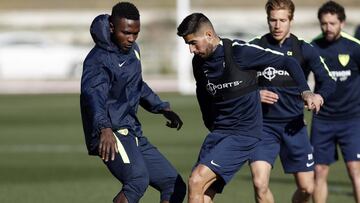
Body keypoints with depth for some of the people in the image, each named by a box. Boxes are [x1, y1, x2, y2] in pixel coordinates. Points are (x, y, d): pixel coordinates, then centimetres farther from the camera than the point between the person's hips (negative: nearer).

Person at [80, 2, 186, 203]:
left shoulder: (132, 51, 14)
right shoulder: (99, 60, -16)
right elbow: (93, 94, -36)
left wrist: (162, 108, 33)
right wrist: (104, 128, -52)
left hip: (133, 134, 9)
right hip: (111, 136, -9)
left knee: (175, 186, 9)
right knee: (138, 180, -35)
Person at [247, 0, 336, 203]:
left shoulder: (304, 50, 1)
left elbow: (328, 81, -4)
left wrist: (318, 96, -25)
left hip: (294, 125, 1)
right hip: (263, 125, -1)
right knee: (260, 183, -18)